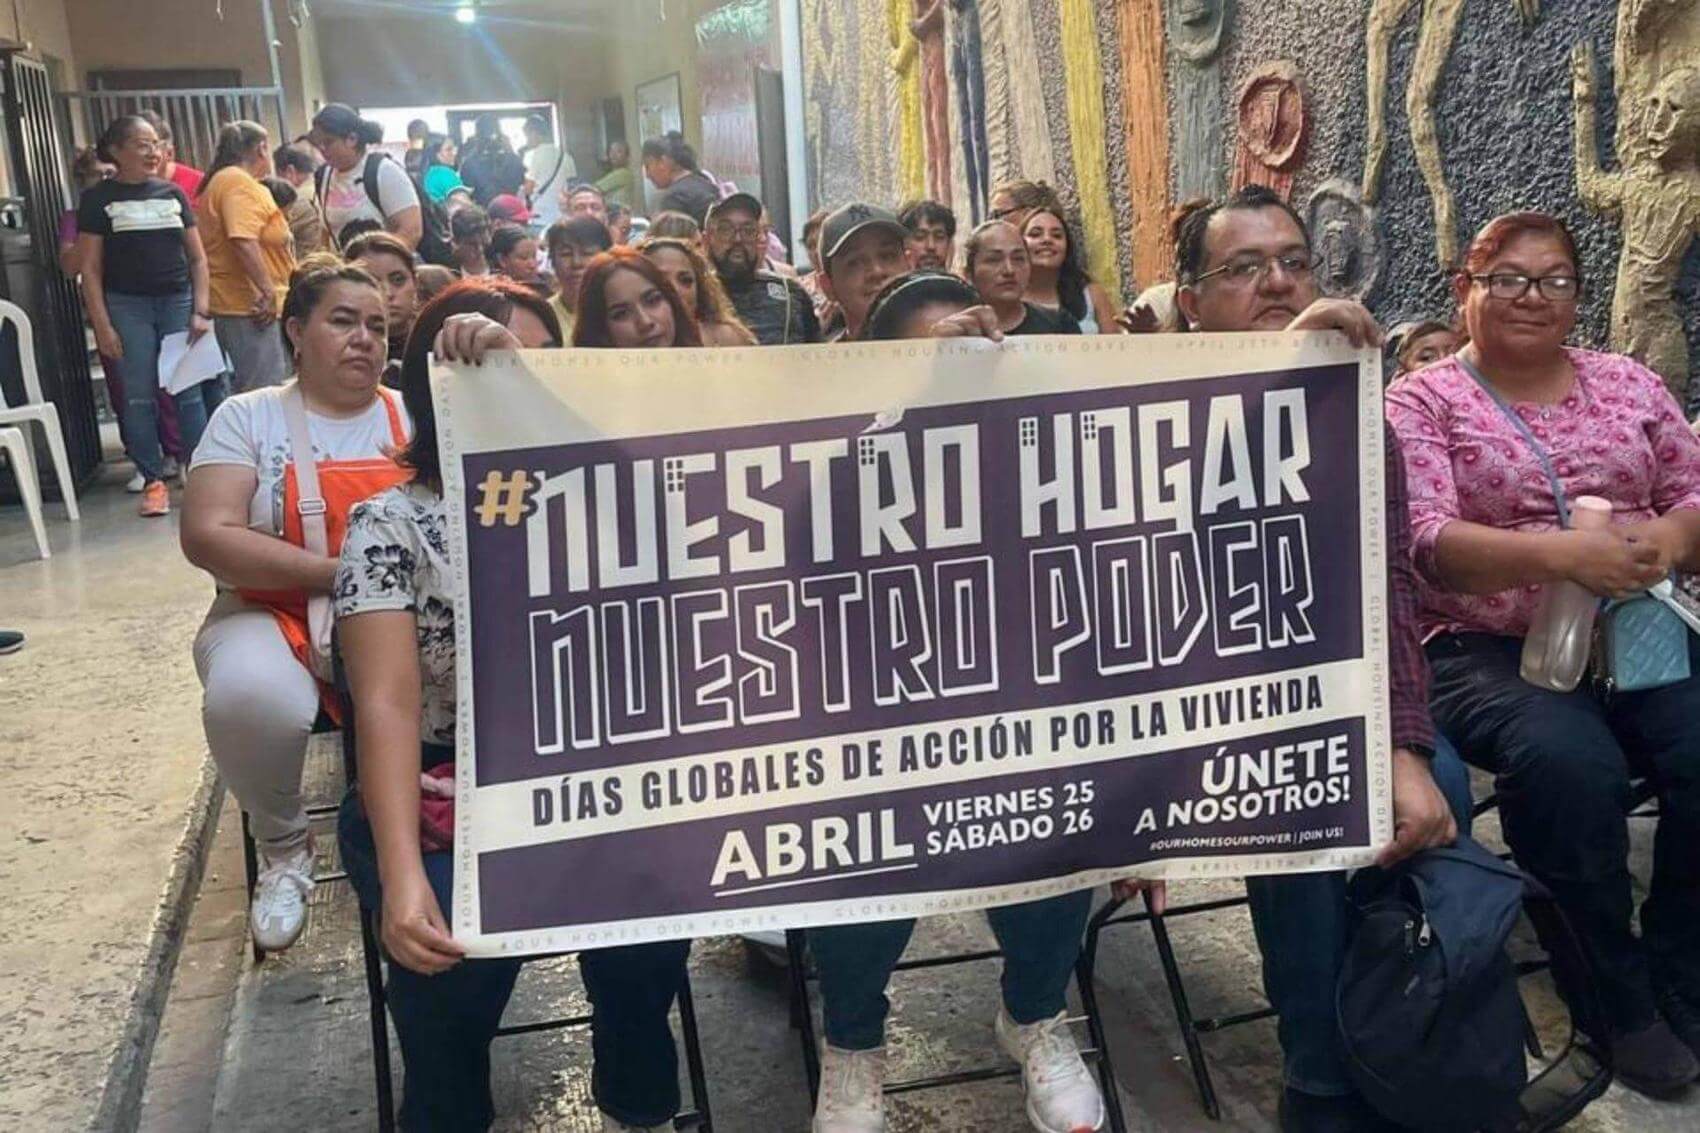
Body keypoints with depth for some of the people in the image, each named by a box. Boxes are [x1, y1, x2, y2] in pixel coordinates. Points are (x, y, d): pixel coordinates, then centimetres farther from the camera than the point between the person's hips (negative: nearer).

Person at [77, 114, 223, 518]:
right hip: (127, 306, -2)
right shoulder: (97, 199, 2)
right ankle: (153, 481, 5)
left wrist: (201, 310, 1)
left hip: (178, 302, 2)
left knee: (191, 392, -1)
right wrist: (102, 325, -7)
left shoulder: (172, 193, 11)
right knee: (140, 396, -1)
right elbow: (90, 269, 0)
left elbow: (197, 258, 11)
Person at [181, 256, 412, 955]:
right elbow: (207, 537, -9)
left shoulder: (410, 414, 11)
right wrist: (340, 571, -17)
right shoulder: (249, 416, 4)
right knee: (251, 697, -36)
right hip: (274, 616, -1)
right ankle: (283, 847, -2)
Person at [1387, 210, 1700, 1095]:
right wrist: (1561, 554, -26)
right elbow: (1426, 540, -11)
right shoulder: (1421, 400, 2)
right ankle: (1615, 992, -6)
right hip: (1489, 646, -4)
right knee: (1570, 763, -32)